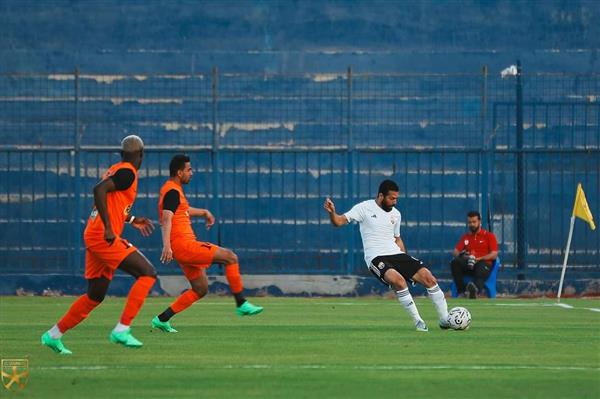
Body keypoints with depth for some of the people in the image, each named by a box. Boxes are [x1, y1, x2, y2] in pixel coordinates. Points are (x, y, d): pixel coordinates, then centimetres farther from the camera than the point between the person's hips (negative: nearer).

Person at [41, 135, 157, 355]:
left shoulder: (115, 170, 18)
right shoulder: (127, 173, -9)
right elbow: (99, 190, -25)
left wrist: (132, 220, 33)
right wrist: (108, 228, -26)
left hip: (94, 237, 10)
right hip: (104, 237, -10)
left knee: (95, 296, 16)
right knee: (148, 273, -10)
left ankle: (53, 335, 22)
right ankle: (122, 330, -16)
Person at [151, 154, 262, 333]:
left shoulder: (172, 189, 18)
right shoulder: (173, 191, -13)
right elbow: (166, 219, -27)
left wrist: (204, 212, 44)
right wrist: (167, 245, -39)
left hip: (186, 247, 11)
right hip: (184, 244, -11)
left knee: (201, 289, 14)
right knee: (231, 257, -11)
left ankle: (162, 319, 12)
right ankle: (242, 304, -9)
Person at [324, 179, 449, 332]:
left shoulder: (396, 214, 15)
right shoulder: (365, 208, -2)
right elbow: (339, 221, -8)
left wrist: (407, 264, 20)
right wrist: (332, 212, -31)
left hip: (397, 254, 6)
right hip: (376, 257, -6)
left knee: (428, 277, -10)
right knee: (398, 280, -34)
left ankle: (444, 319, 2)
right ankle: (418, 321, -22)